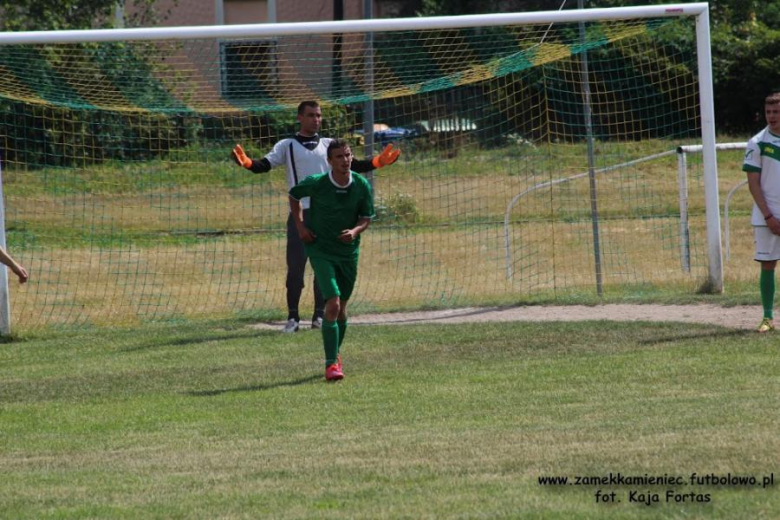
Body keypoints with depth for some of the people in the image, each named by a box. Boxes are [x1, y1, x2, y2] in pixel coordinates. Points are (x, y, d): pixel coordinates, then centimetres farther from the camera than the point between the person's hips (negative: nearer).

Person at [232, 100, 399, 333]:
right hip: (300, 213, -3)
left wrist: (377, 162, -2)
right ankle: (293, 317, 1)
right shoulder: (287, 146, 6)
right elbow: (266, 164, -4)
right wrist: (247, 162, -25)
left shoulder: (329, 145, 14)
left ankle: (320, 315, 13)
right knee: (295, 266, -5)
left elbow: (353, 165, 13)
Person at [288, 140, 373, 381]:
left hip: (349, 250, 4)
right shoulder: (316, 183, -14)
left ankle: (335, 354, 38)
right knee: (332, 304, -18)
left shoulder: (362, 186, -7)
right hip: (320, 250, -4)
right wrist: (300, 225, -3)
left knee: (341, 307, 14)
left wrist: (354, 231, -20)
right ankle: (331, 363, -15)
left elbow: (366, 218, 2)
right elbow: (294, 195, 7)